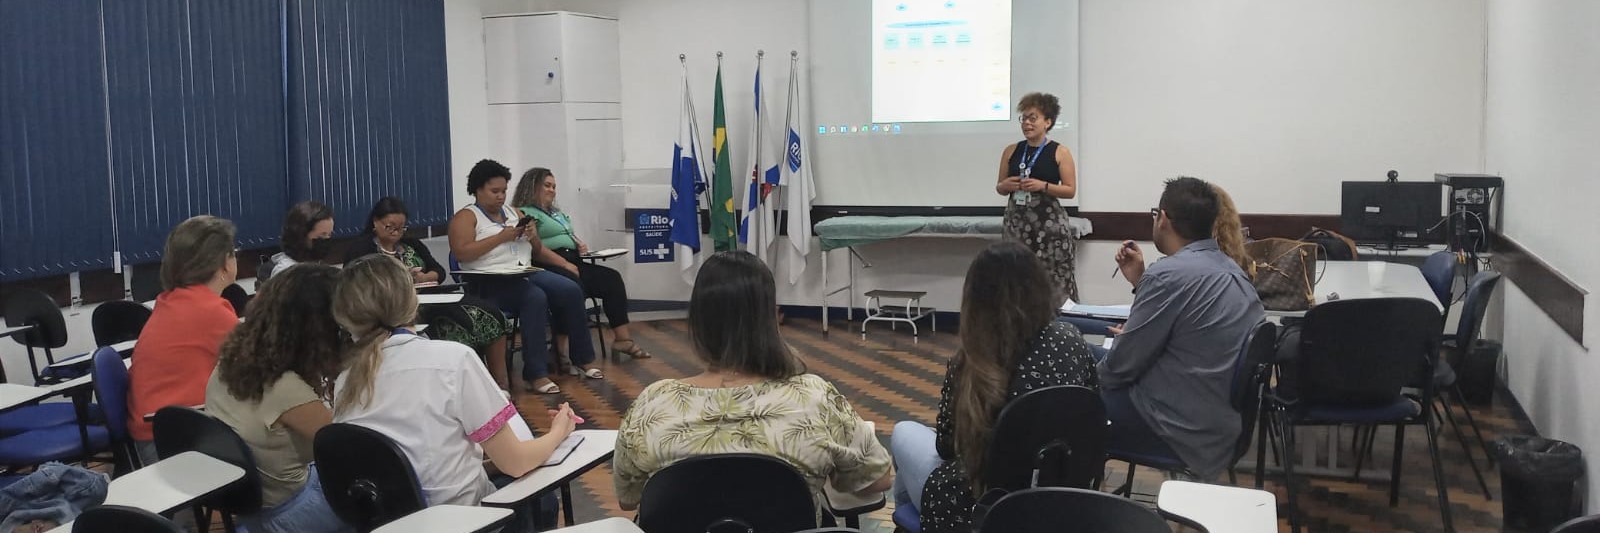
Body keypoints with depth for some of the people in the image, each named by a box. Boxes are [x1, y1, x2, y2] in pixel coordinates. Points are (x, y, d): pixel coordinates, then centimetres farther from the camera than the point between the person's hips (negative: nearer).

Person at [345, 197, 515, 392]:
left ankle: (501, 382, -19)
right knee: (463, 321, -32)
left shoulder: (412, 245, 24)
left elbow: (439, 272, 15)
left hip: (429, 299, 6)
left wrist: (422, 278, -7)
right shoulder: (361, 248, 7)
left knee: (487, 314, -18)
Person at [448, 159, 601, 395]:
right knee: (536, 297, -34)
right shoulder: (466, 217, 2)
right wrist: (501, 237, -14)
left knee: (571, 291, -17)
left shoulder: (512, 212, 22)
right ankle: (535, 374, -32)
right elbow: (461, 253, -14)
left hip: (526, 272, 7)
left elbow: (536, 249, 24)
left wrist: (532, 236, 0)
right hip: (491, 282, -7)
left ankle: (581, 359, -6)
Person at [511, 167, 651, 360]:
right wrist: (564, 264, -16)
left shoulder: (557, 213, 30)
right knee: (573, 286, -38)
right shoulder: (525, 214, 0)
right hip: (550, 267, -9)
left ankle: (622, 338, -15)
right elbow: (535, 248, -13)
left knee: (612, 278, -10)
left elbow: (571, 236, 35)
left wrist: (580, 244, 11)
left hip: (572, 263, 9)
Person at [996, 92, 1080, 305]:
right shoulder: (1011, 151, 10)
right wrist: (1006, 186, -7)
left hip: (1049, 222, -3)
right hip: (1017, 221, 3)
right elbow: (999, 188, 16)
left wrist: (1043, 186, -16)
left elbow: (1071, 190, -2)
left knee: (1053, 278, -9)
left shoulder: (1060, 153, 0)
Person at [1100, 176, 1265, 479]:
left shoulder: (1169, 274, -22)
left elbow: (1122, 365, -15)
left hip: (1184, 429, -9)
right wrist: (1139, 281, 10)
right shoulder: (1228, 268, 7)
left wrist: (1095, 374, 5)